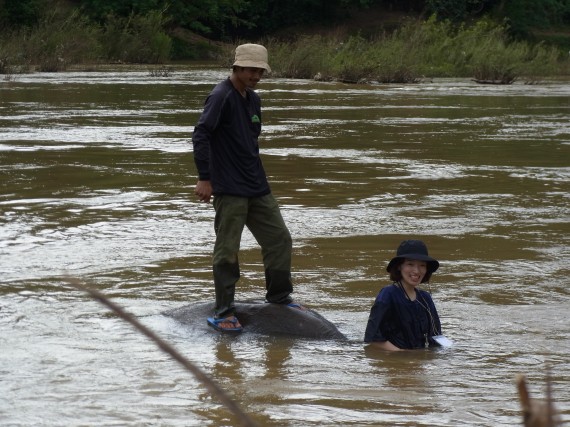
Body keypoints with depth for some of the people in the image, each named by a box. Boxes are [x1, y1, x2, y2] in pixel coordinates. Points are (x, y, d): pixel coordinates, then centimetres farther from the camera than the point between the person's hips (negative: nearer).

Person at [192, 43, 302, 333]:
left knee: (280, 239, 11)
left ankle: (279, 297, 26)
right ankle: (223, 312, 3)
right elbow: (200, 136, -18)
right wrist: (204, 179, -21)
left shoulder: (253, 100, 14)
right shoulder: (221, 96, -13)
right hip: (229, 190, -8)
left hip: (257, 188, 8)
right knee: (227, 251, -3)